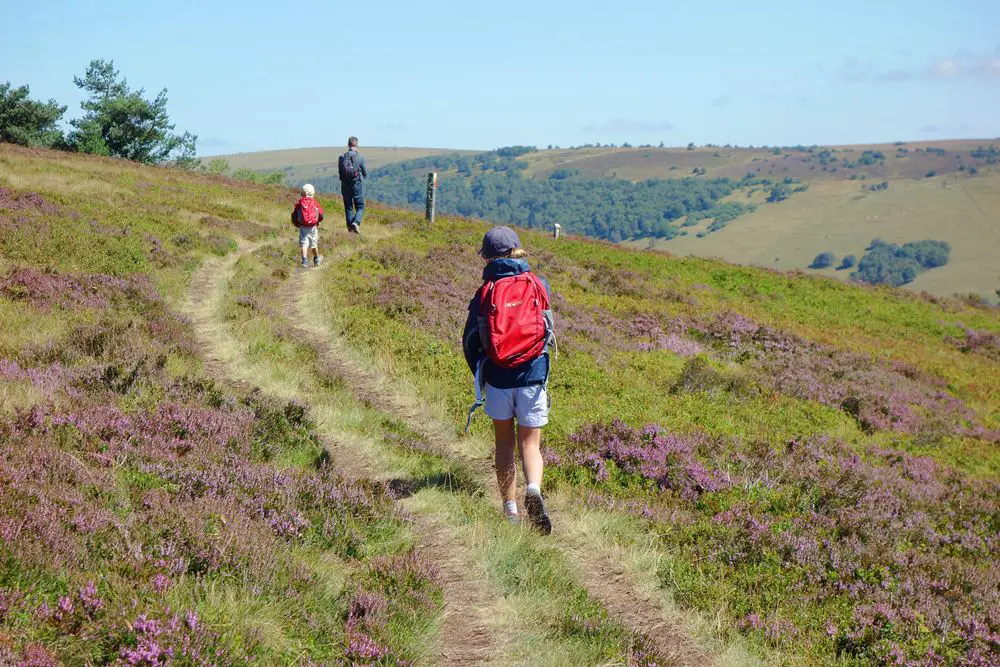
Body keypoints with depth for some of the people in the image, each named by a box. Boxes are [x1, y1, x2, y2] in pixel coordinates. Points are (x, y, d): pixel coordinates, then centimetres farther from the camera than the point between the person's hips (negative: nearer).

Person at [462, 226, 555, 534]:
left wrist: (480, 376, 17)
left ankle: (510, 508, 15)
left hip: (498, 378, 0)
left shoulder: (486, 291, -3)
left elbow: (470, 340, 1)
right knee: (530, 443, 7)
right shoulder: (539, 285, 0)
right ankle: (534, 489, -21)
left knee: (504, 442, 14)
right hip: (533, 376, 0)